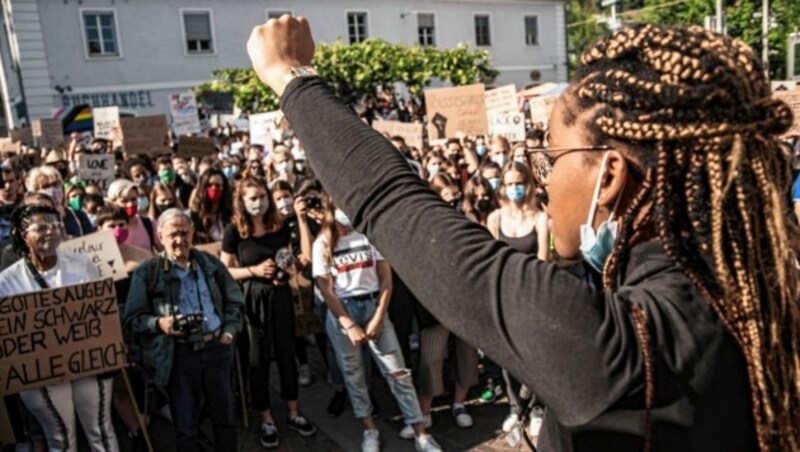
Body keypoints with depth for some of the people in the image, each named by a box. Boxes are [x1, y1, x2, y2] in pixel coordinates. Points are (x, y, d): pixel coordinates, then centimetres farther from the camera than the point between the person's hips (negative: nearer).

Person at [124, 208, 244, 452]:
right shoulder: (147, 272, -3)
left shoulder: (211, 263, 8)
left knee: (225, 417, 14)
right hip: (179, 355, -3)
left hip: (216, 348, 3)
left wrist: (229, 331, 1)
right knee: (186, 425, 8)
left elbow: (234, 301, 14)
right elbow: (132, 318, -2)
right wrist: (158, 323, -20)